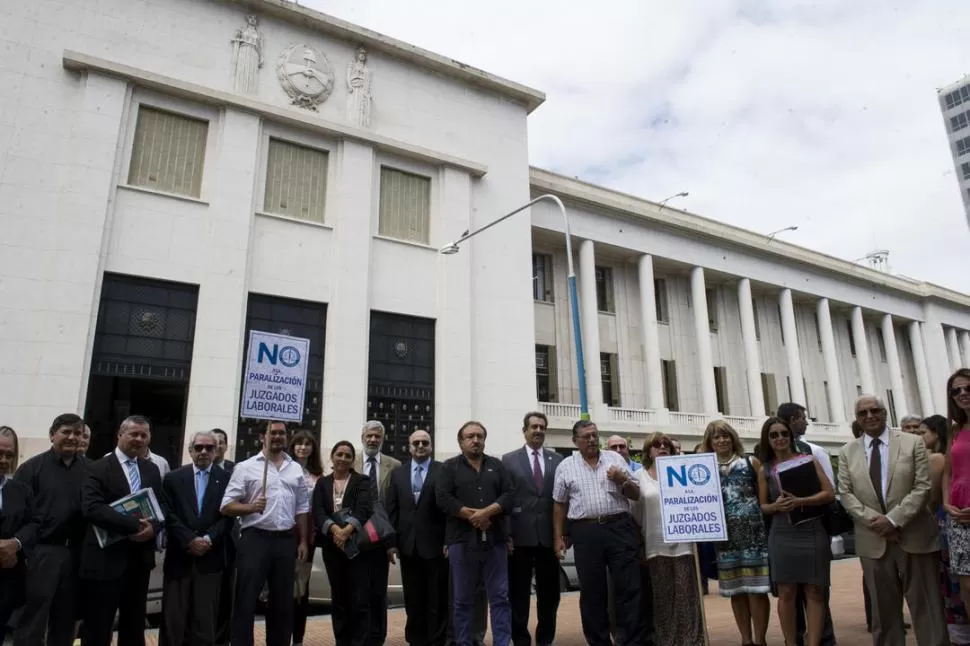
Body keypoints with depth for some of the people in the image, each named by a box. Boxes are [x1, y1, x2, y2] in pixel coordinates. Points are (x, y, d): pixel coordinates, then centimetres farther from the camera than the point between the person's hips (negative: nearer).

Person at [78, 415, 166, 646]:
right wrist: (133, 525, -25)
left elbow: (162, 505, 8)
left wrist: (153, 526, -14)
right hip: (105, 559, -5)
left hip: (140, 558, 5)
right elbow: (91, 508, -20)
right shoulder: (98, 468, -6)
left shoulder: (152, 469, 11)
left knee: (134, 627, 17)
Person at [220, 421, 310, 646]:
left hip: (286, 541, 4)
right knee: (246, 600, 1)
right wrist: (250, 507, -22)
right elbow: (227, 506, -4)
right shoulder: (246, 467, -2)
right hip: (255, 539, -4)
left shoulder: (296, 469, 11)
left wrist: (303, 541, 10)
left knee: (283, 601, 13)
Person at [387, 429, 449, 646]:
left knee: (437, 599, 5)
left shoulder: (443, 471, -3)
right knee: (413, 600, 13)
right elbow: (391, 510, 7)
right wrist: (392, 542, 1)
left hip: (435, 544, -3)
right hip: (408, 545, 4)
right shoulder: (398, 473, 10)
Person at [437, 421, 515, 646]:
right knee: (463, 600, 7)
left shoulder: (497, 465, 12)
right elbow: (443, 498, -7)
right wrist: (472, 515, -13)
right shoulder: (449, 467, 6)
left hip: (495, 540, 2)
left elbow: (509, 495, 1)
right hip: (462, 541, -1)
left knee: (500, 597, 4)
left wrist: (485, 512, -14)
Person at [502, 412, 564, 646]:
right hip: (520, 536, -2)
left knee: (549, 593, 11)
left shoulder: (558, 460, 8)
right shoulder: (509, 460, 2)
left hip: (549, 536, 2)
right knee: (518, 593, 6)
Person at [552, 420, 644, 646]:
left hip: (620, 527, 0)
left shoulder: (615, 458, 7)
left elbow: (636, 495, 9)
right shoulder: (566, 466, 6)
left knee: (629, 588, 0)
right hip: (585, 532, 0)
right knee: (591, 591, 8)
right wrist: (558, 538, 7)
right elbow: (560, 505, 11)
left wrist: (624, 481, -10)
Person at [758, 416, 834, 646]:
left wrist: (799, 502, -16)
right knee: (786, 593, 2)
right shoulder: (765, 470, 7)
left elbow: (829, 494, -2)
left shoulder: (808, 459, 3)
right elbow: (763, 506, 12)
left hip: (812, 532, -1)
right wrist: (777, 506, -11)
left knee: (815, 592, 1)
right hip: (782, 535, 1)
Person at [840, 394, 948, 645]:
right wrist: (874, 519, -12)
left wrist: (893, 519, -15)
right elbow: (846, 494, 2)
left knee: (926, 607, 6)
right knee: (883, 608, 10)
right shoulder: (847, 452, 7)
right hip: (873, 541, 2)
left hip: (915, 537, -2)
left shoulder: (913, 443, 2)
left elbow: (923, 487, -6)